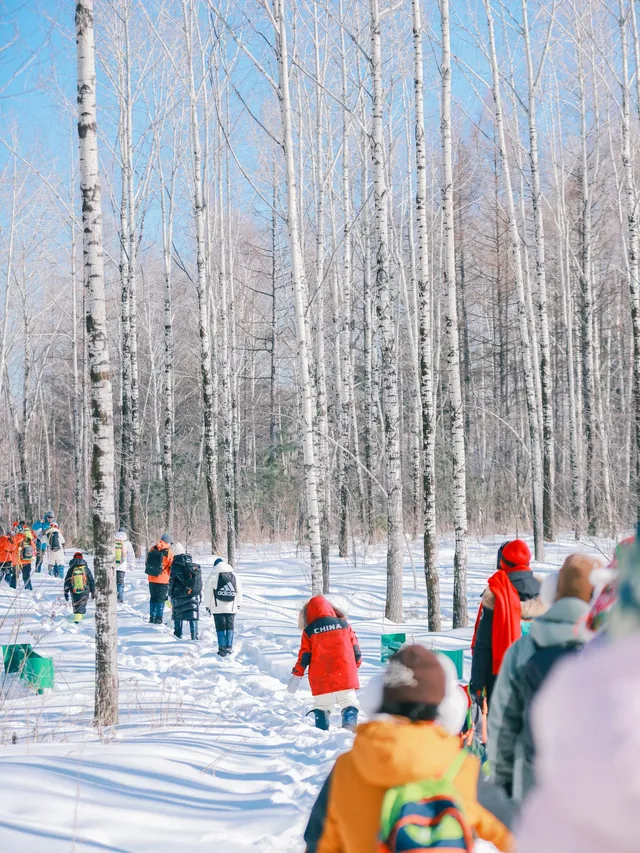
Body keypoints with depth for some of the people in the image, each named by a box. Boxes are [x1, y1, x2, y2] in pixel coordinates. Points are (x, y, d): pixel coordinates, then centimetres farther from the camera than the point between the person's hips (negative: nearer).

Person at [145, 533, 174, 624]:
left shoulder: (152, 550, 4)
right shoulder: (169, 553, -11)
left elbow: (147, 563, 14)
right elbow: (172, 568, -8)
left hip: (152, 579, 5)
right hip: (163, 580, -5)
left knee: (153, 598, 15)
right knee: (160, 599, 2)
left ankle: (152, 617, 16)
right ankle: (158, 619, 1)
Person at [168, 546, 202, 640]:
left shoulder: (175, 566, -6)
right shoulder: (195, 565, 6)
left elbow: (171, 582, -4)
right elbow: (200, 581, 11)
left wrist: (170, 594, 7)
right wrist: (200, 594, 19)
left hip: (179, 595, -3)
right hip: (194, 595, 3)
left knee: (178, 615, 11)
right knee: (193, 616, 2)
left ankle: (178, 635, 17)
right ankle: (194, 636, -4)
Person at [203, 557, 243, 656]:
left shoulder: (213, 576, -5)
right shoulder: (234, 575, 6)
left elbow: (208, 592, -3)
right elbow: (239, 590, 13)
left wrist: (208, 606, 6)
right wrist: (238, 604, 25)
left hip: (218, 608, -3)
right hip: (231, 607, 3)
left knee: (220, 627, 2)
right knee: (230, 626, 11)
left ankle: (222, 648, -5)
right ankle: (229, 647, 8)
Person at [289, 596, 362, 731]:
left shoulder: (309, 631, -1)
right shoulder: (343, 624, 4)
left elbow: (304, 655, 0)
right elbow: (355, 647, 8)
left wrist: (296, 675, 8)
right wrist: (357, 663, 22)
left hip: (321, 678, 0)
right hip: (345, 674, 0)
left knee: (322, 704, 13)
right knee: (348, 700, 4)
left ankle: (322, 729, 7)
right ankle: (350, 722, -17)